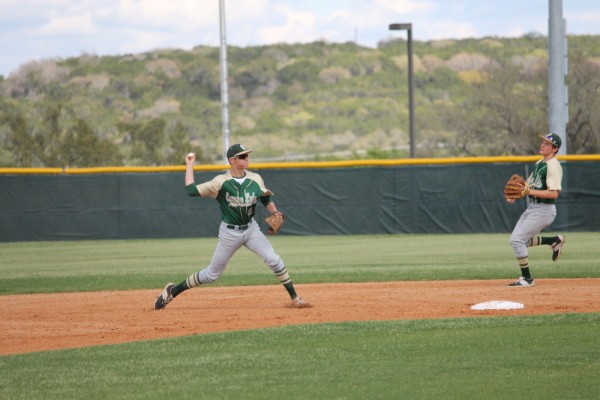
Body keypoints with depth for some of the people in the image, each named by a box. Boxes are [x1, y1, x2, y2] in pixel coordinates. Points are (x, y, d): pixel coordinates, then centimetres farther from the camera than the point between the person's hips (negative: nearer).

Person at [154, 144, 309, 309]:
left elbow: (266, 199, 13)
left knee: (274, 260, -14)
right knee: (211, 274, 5)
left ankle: (295, 298, -4)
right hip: (229, 232, -3)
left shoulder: (255, 179, -3)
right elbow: (192, 190, -20)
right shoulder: (221, 182, -15)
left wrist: (274, 212, -5)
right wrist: (189, 165, -16)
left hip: (251, 229, 3)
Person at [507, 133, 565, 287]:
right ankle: (554, 241, 26)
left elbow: (554, 193, -25)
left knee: (517, 240, -14)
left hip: (544, 209, -10)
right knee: (517, 240, 15)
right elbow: (529, 183, 21)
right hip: (532, 207, 10)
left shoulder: (553, 166, -17)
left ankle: (527, 279, -5)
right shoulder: (539, 163, 13)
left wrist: (530, 191, -27)